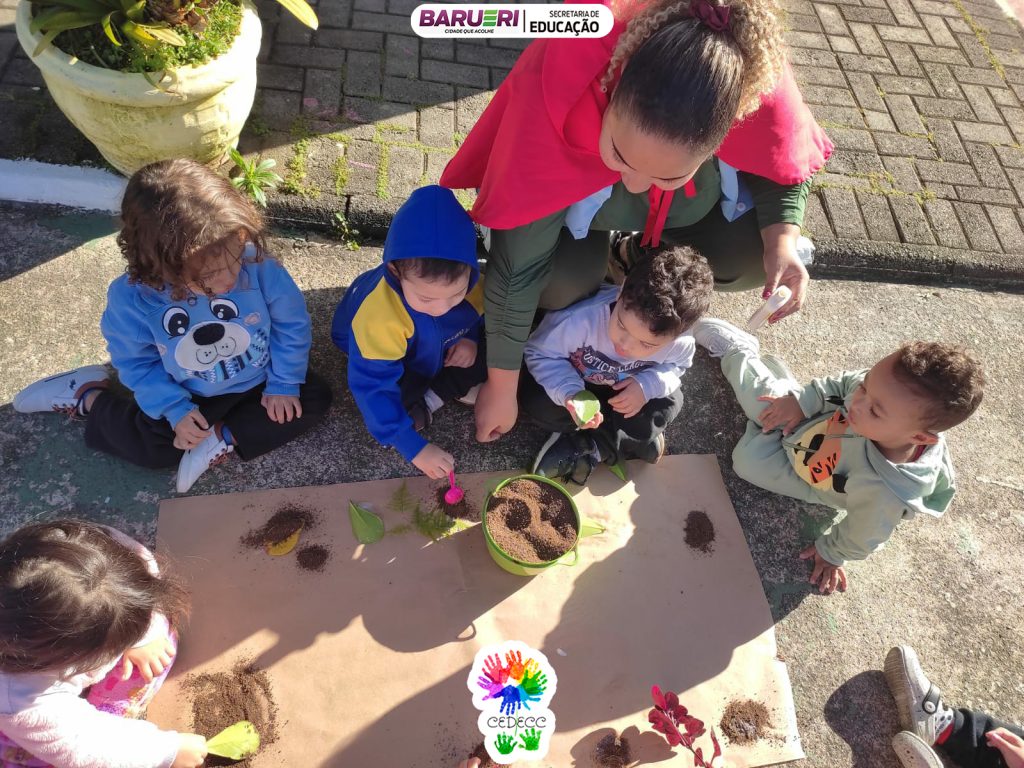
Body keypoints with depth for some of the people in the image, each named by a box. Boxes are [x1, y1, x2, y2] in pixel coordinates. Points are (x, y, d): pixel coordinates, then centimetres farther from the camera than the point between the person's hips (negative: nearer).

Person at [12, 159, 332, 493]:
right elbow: (137, 361, -10)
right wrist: (175, 410, -16)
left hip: (259, 382, 1)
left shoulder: (257, 266, -31)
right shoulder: (132, 298, -28)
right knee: (146, 446, -7)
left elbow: (292, 323, -15)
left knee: (315, 397, -12)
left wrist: (283, 383, -11)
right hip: (192, 396, -1)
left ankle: (223, 439, -10)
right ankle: (87, 396, 22)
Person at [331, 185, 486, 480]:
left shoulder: (470, 278, -30)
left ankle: (432, 399, -9)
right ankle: (454, 388, -7)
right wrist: (415, 449, -42)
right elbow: (374, 386, -42)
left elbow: (485, 310, -4)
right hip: (392, 357, -4)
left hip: (442, 350, 5)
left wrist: (472, 339, -24)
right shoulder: (378, 314, -45)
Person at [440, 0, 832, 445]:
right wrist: (502, 387, -26)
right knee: (561, 282, -29)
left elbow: (787, 172, -11)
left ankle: (640, 255, 11)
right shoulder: (557, 89, -42)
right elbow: (518, 264, -34)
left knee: (754, 256, -19)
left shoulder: (759, 89, -35)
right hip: (573, 181, -2)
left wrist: (782, 243, -32)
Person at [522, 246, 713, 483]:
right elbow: (540, 353, -28)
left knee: (668, 403, -23)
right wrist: (569, 393, -45)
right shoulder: (585, 317, -43)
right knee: (538, 401, -31)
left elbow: (675, 366, -5)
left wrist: (648, 385, -28)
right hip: (575, 380, -2)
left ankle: (587, 448, -16)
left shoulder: (680, 343, -30)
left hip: (625, 393, 2)